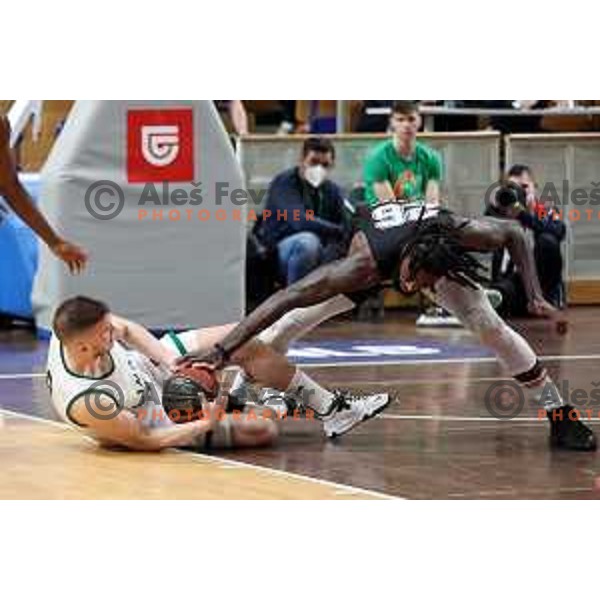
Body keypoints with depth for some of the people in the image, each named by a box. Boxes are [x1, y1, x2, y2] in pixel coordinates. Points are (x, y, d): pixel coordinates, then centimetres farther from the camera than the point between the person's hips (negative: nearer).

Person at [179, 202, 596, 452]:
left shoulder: (461, 235, -41)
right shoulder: (362, 266, -46)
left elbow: (515, 234, -19)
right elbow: (285, 298, -49)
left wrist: (534, 296, -27)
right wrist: (222, 351, -55)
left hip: (440, 256, 1)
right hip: (373, 239, -1)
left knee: (492, 328, -13)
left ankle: (561, 417, -2)